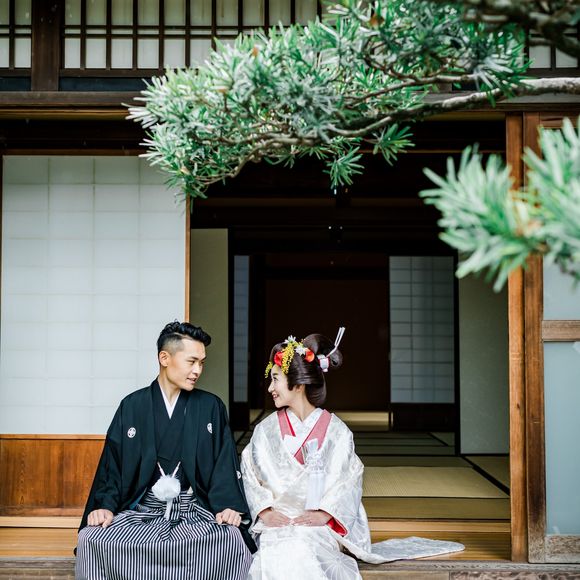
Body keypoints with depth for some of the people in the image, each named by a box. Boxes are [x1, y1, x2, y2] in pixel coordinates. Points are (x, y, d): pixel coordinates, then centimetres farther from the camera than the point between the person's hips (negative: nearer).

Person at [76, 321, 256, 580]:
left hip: (194, 510, 0)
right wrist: (106, 505, -11)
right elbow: (113, 462, 6)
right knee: (90, 539, -26)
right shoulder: (132, 406, 8)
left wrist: (228, 505, -15)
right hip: (141, 510, 1)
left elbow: (224, 462, 2)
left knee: (232, 541, -32)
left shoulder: (211, 407, 8)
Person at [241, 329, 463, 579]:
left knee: (304, 549, -32)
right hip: (276, 521, 1)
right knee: (275, 554, -31)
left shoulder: (336, 430, 3)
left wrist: (323, 513, -14)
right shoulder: (266, 430, 9)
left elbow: (348, 481, 0)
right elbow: (249, 477, 7)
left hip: (320, 524, -1)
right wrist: (265, 511, -10)